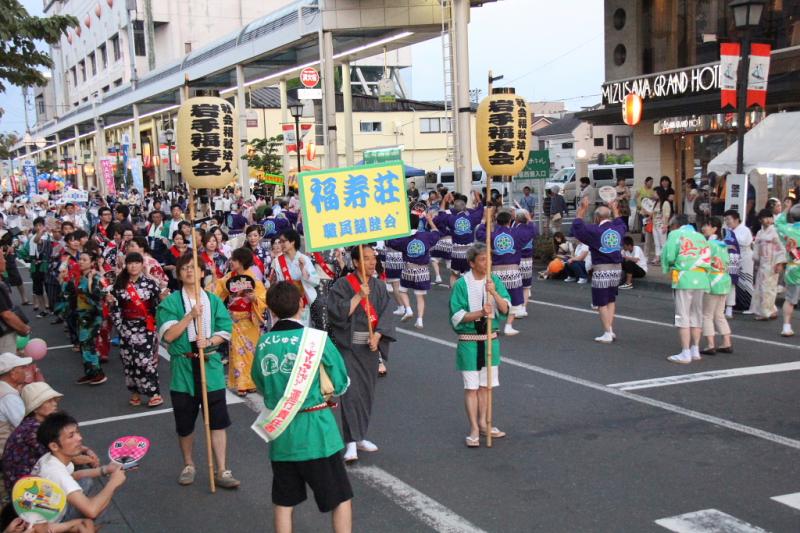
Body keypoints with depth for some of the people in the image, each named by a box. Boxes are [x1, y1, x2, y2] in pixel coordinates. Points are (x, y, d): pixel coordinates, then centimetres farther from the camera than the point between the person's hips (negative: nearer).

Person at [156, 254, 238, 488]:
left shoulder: (213, 300, 4)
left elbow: (225, 331, 3)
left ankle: (222, 471, 7)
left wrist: (209, 341, -16)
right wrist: (190, 315, -20)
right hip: (183, 367, -1)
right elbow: (168, 335, -11)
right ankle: (188, 465, 32)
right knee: (184, 423, 11)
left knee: (218, 422, 0)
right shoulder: (170, 302, -1)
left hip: (211, 366, 1)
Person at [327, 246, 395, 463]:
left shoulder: (379, 286, 8)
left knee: (367, 393, 10)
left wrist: (377, 336, -13)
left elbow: (386, 314, 2)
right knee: (351, 393, -10)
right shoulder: (342, 285, -6)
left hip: (370, 346, 5)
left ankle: (360, 437, 23)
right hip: (348, 346, -5)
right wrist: (359, 295, -21)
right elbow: (338, 312, -16)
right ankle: (351, 442, -9)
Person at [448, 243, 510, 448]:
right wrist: (480, 313, -26)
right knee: (471, 387, 0)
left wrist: (494, 293, -24)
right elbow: (456, 316, -13)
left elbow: (506, 308, -7)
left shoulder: (495, 281, 1)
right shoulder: (462, 284, -10)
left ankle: (483, 423, 28)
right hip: (469, 340, -4)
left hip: (491, 339, 4)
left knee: (486, 385, 14)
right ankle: (474, 430, 8)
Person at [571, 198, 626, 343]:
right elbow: (621, 223, 29)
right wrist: (614, 209, 38)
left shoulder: (596, 231, -13)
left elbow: (577, 227, -6)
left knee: (602, 303, 2)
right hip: (617, 269, 6)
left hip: (601, 270, -6)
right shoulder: (618, 229, 4)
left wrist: (582, 209, -1)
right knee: (611, 300, 20)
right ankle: (610, 329, 19)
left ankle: (607, 334, 1)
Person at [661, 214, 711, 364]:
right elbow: (708, 259, 11)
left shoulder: (675, 234, 1)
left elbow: (669, 256, -8)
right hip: (701, 279, 6)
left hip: (684, 279, -6)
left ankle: (685, 354, -4)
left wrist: (668, 269, 9)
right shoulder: (700, 236, 19)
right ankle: (695, 350, 20)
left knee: (683, 316, -2)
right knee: (696, 315, 15)